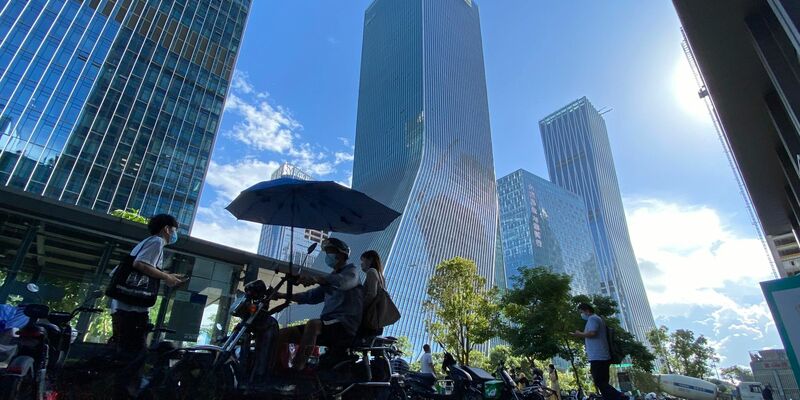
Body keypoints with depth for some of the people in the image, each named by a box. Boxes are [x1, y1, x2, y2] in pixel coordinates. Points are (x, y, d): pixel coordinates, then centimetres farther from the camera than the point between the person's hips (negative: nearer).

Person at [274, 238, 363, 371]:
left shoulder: (351, 271, 2)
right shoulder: (331, 278, 28)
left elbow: (343, 281, -23)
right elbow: (312, 296, 28)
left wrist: (315, 279, -37)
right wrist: (284, 296, 18)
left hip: (345, 326, -8)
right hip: (328, 325, 9)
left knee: (313, 324, -37)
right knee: (282, 334, 1)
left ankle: (296, 369, -38)